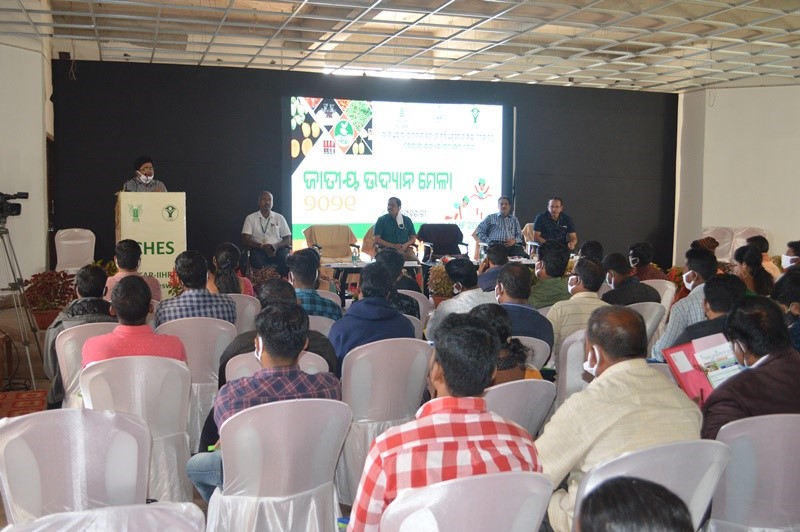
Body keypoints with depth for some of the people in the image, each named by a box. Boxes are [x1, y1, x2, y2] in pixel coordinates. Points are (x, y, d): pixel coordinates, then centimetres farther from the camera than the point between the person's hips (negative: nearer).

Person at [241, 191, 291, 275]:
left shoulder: (279, 218, 14)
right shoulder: (250, 218, 11)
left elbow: (288, 240, 10)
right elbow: (245, 241, 2)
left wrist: (276, 246, -12)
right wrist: (262, 246, -14)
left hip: (277, 249, 2)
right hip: (258, 249, -2)